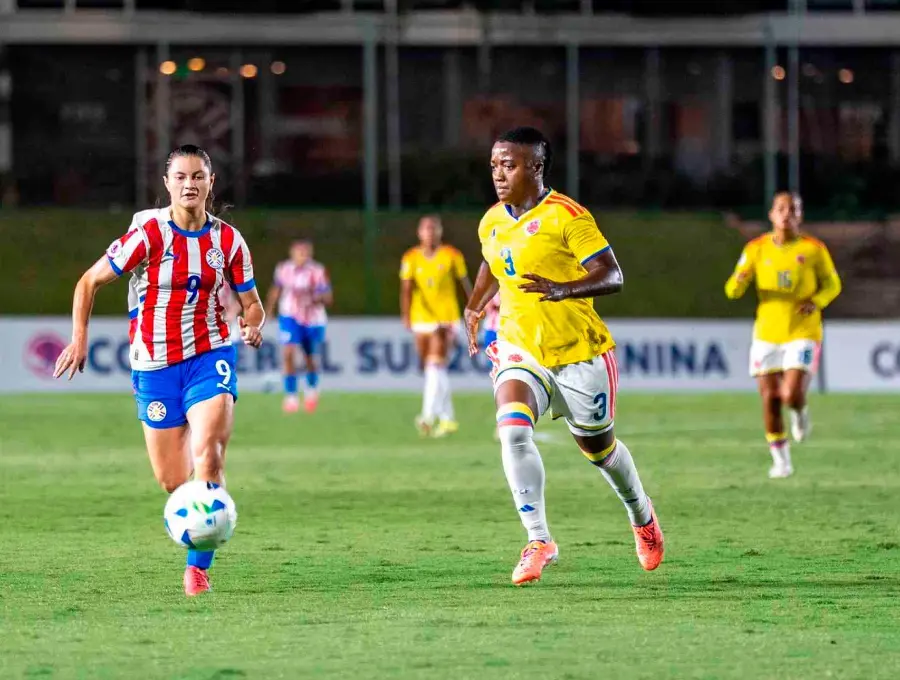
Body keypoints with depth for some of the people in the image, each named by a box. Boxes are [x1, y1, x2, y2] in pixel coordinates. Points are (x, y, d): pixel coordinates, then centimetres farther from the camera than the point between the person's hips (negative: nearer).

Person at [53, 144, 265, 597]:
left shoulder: (228, 241, 0)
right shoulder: (149, 234, -9)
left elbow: (252, 302, 10)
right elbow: (90, 281, -2)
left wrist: (253, 325, -12)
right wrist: (79, 338, -10)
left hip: (210, 357, 1)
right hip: (154, 365, -1)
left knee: (208, 455, -22)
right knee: (172, 481, 2)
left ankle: (199, 564, -15)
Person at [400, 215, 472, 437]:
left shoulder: (452, 256, 0)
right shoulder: (411, 258, 3)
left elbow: (465, 285, 7)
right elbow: (406, 289, -3)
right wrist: (406, 316, -16)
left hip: (446, 319, -3)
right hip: (422, 319, 3)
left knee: (436, 366, -18)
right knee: (431, 370, 8)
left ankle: (429, 416, -25)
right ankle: (447, 419, 20)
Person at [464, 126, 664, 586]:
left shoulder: (566, 216, -15)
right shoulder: (492, 223, 4)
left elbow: (612, 276, -20)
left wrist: (562, 290, -35)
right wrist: (475, 306, 15)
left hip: (579, 353, -4)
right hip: (519, 349, 4)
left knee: (596, 445, 14)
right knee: (513, 429, -24)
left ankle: (642, 517, 45)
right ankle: (538, 541, -22)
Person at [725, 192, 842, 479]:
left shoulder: (814, 249, -3)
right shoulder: (756, 249, 0)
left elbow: (832, 284, 8)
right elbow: (733, 291, 2)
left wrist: (816, 302, -13)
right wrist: (738, 282, -23)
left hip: (802, 333, -2)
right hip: (767, 335, 2)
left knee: (791, 395, -18)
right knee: (770, 399, -1)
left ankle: (800, 411, 21)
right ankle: (781, 461, 15)